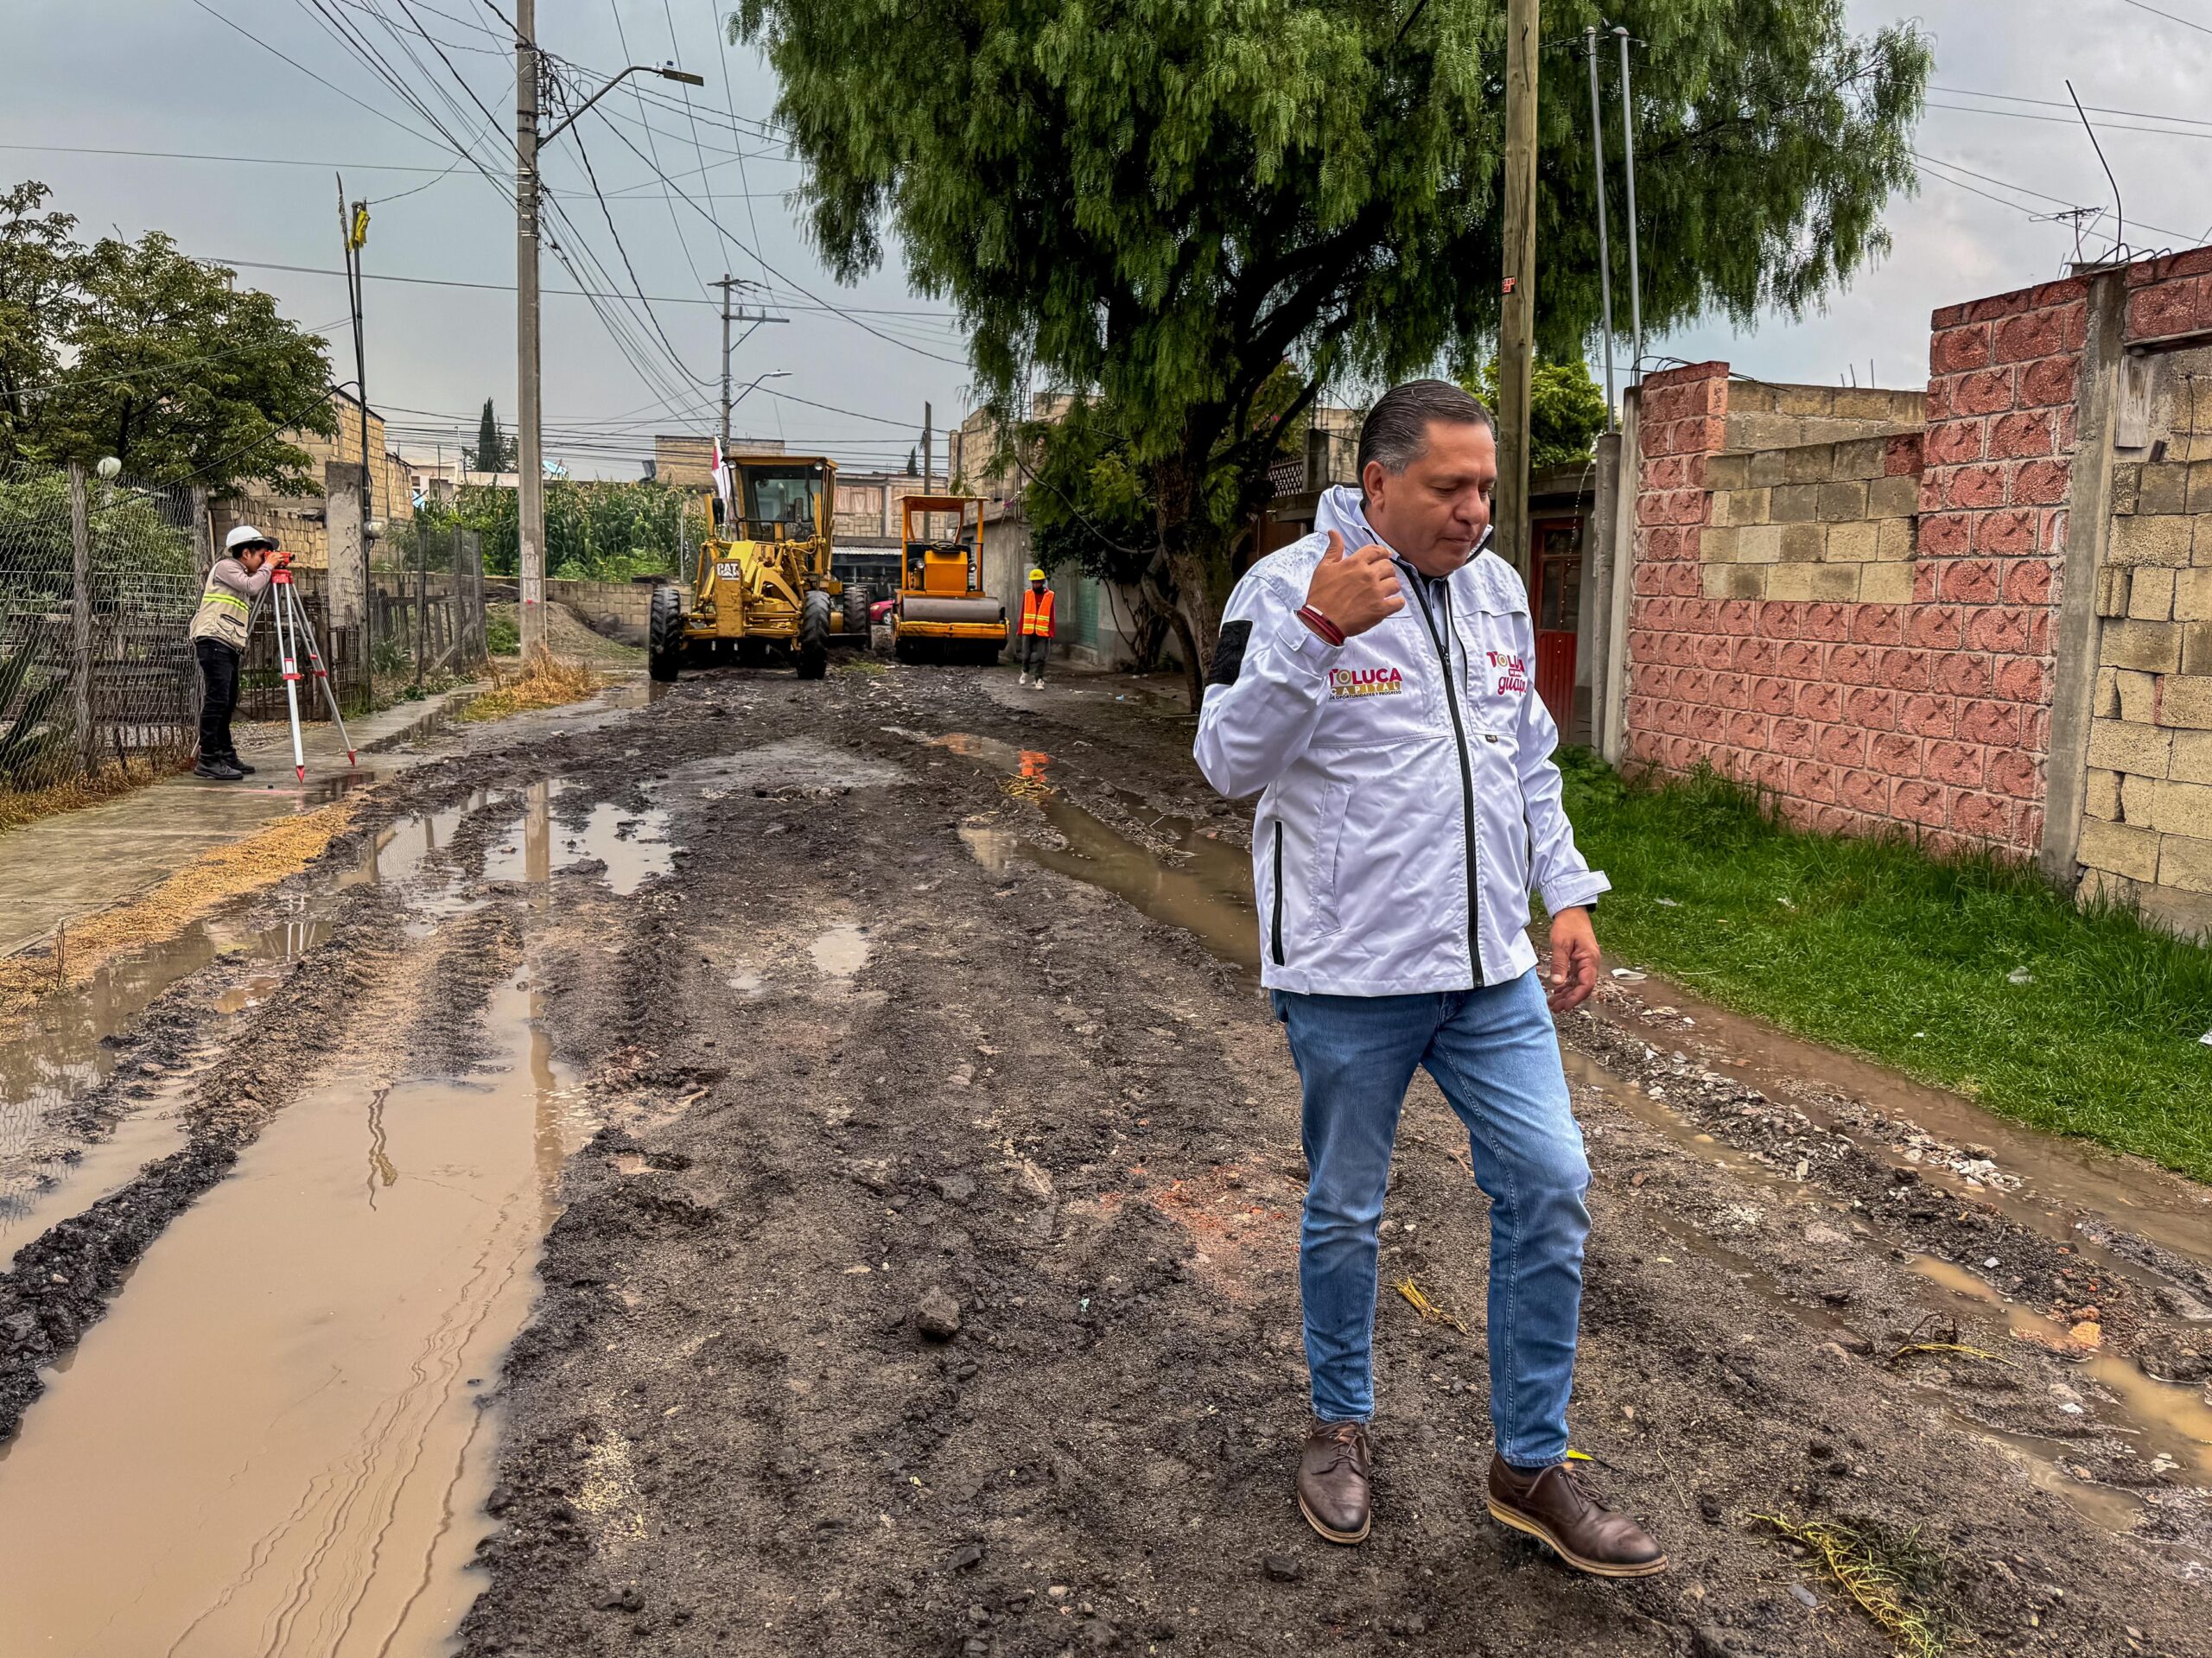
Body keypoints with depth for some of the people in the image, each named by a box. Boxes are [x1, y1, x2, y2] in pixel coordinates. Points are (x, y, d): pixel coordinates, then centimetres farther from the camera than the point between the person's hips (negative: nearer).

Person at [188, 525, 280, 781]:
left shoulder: (240, 574, 25)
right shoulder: (225, 566, -2)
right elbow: (252, 586, -15)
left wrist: (271, 572, 21)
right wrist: (268, 567, -2)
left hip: (229, 646, 10)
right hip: (213, 641, -10)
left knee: (227, 702, 12)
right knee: (216, 700, -15)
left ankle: (226, 756, 18)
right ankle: (208, 761, -18)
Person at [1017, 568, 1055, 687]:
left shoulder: (1049, 596, 1)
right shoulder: (1027, 594, 6)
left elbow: (1051, 616, 1)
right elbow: (1023, 614, 8)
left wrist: (1051, 634, -3)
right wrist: (1020, 632, 5)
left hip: (1042, 632, -2)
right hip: (1028, 631, 2)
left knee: (1040, 657, -4)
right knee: (1026, 655, 6)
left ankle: (1039, 679, 3)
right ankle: (1025, 672, 32)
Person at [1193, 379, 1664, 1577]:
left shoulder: (1494, 589, 9)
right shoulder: (1288, 585, -10)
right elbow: (1230, 762, -19)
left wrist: (1567, 898, 12)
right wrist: (1316, 634, -30)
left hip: (1491, 967, 5)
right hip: (1349, 978, -5)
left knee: (1549, 1187, 2)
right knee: (1345, 1212, 10)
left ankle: (1530, 1466, 18)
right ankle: (1340, 1426, 34)